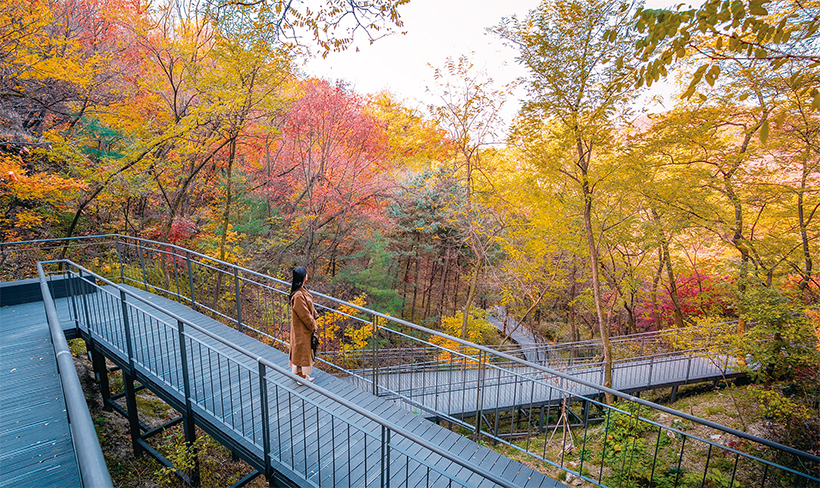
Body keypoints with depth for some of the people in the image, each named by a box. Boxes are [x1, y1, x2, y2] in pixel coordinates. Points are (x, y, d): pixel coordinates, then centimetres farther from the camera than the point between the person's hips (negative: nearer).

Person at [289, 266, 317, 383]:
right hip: (301, 329, -10)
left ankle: (302, 373, 37)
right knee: (301, 350, 7)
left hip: (306, 326, 10)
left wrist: (313, 321, 11)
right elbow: (304, 314, -23)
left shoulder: (302, 289, 0)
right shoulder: (298, 296, -30)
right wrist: (313, 325, -11)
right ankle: (301, 376, 23)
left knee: (305, 349, 21)